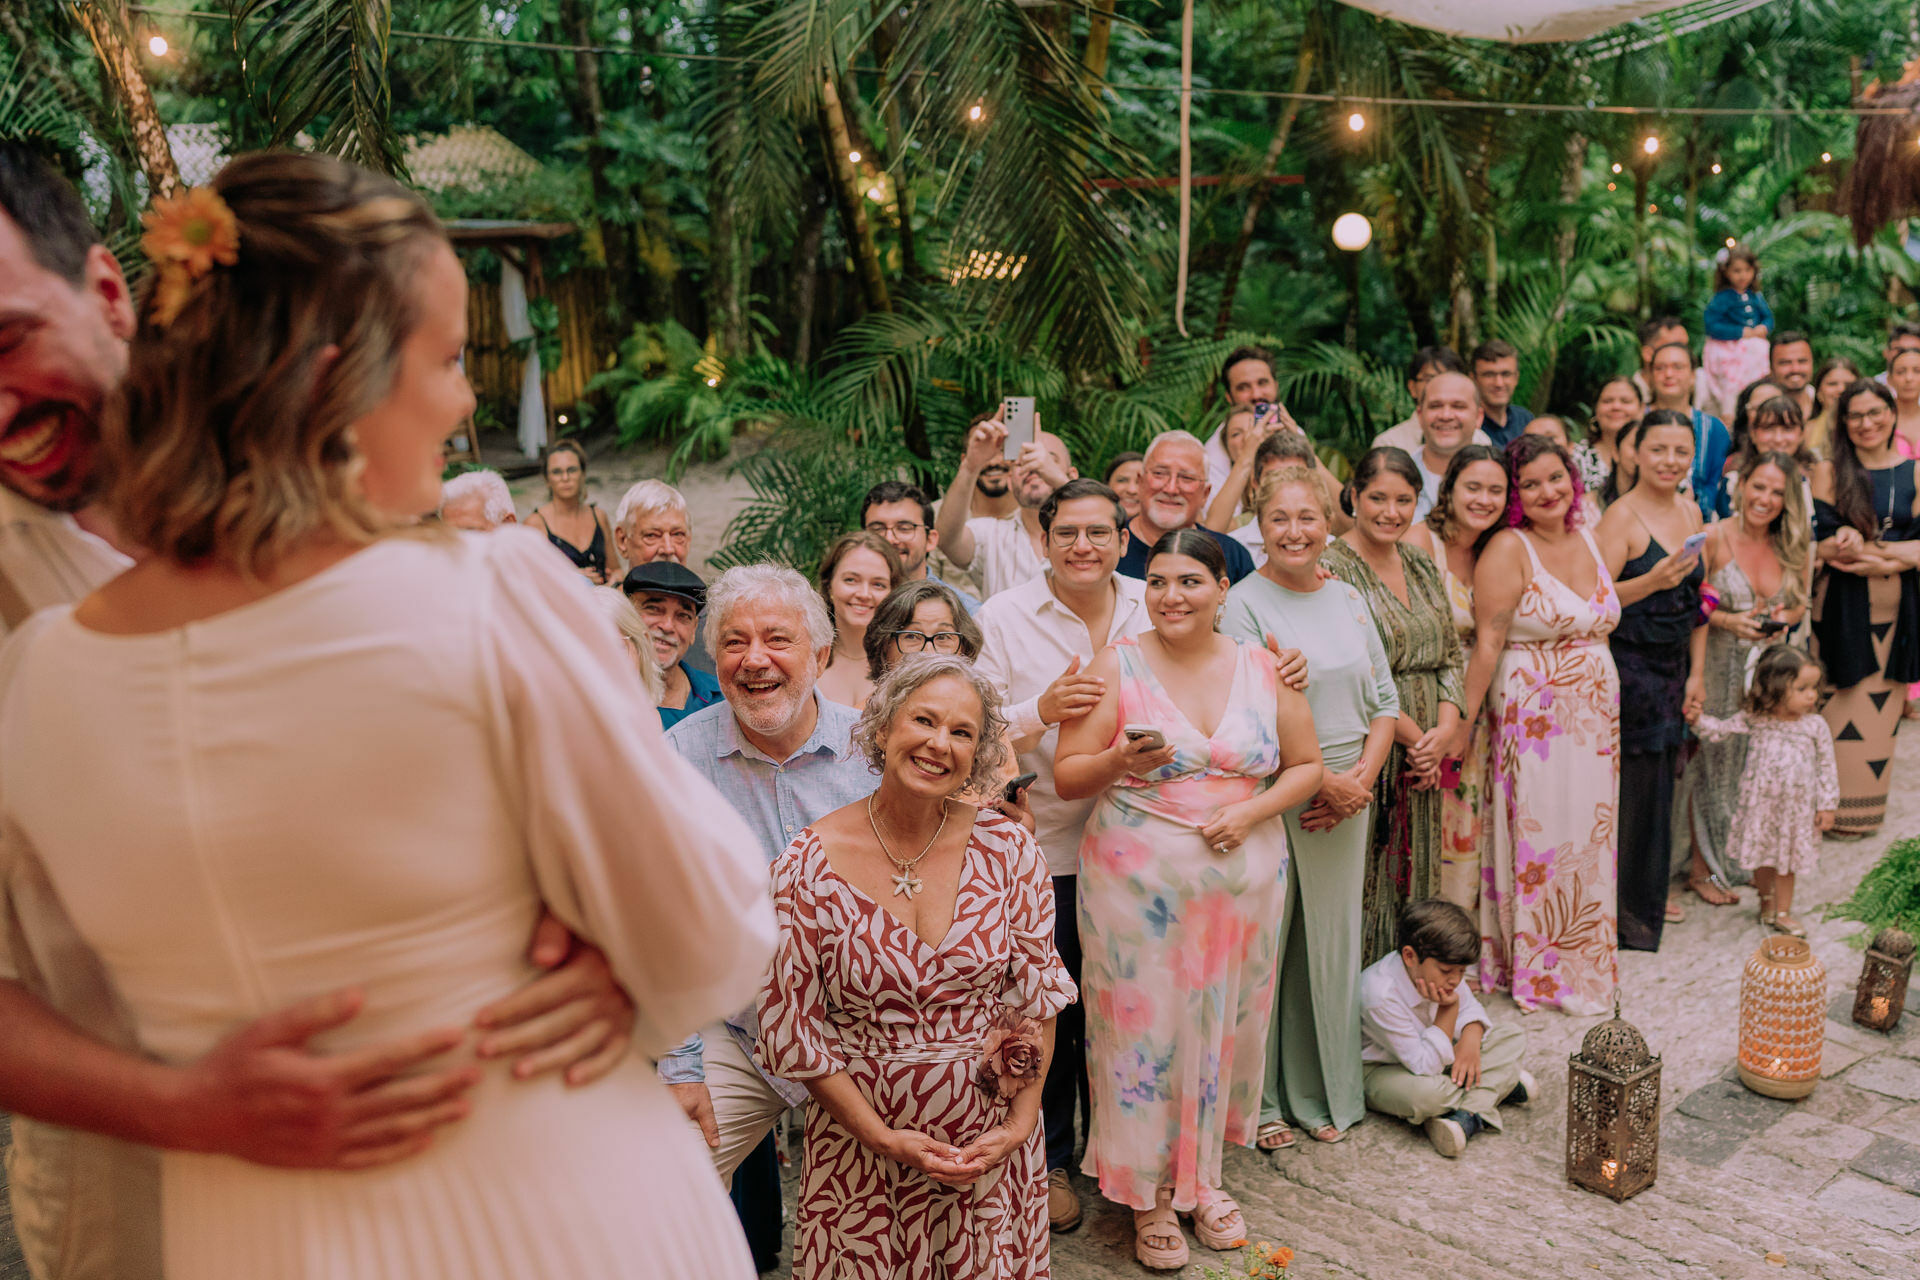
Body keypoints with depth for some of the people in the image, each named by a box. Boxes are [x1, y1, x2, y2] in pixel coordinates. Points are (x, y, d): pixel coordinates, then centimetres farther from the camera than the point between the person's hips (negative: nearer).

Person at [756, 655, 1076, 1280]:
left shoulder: (1007, 848, -8)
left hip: (993, 1135, 2)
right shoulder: (809, 864, -13)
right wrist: (884, 1138, -12)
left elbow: (1038, 993, 0)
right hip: (863, 1142, -2)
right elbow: (791, 1029, -9)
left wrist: (1021, 1121, -7)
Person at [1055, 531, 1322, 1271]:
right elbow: (1066, 779, -4)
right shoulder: (1117, 666, -4)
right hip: (1139, 883, -2)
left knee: (1222, 1023, 11)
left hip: (1242, 876, 3)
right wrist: (1121, 761, -24)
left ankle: (1202, 1175, 34)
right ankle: (1150, 1196, 23)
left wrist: (1250, 812, -8)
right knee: (1145, 1025, 3)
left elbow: (1306, 766, 9)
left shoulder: (1263, 668, 4)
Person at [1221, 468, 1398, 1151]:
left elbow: (1384, 699, 10)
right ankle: (1258, 1099, 18)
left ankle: (1321, 1094, 28)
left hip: (1347, 796, 5)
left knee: (1330, 942, 12)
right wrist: (1322, 781, -13)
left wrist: (1360, 778, -4)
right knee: (1264, 941, 2)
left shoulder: (1349, 599, 10)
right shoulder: (1244, 604, -8)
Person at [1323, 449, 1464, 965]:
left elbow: (1450, 655, 12)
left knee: (1413, 877, 14)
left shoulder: (1423, 566, 12)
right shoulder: (1331, 569, -12)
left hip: (1423, 754, 7)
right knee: (1363, 885, 0)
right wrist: (1412, 735, -14)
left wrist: (1445, 729, -4)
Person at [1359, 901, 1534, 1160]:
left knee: (1515, 1038, -3)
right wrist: (1448, 1009, -34)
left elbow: (1469, 1008, 5)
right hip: (1382, 1069, -8)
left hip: (1430, 1054, 8)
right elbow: (1424, 1065, -32)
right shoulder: (1380, 997, -37)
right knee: (1426, 1092, -43)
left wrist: (1470, 1039, -19)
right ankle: (1501, 1085, -14)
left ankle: (1467, 1116, -20)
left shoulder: (1440, 968, -14)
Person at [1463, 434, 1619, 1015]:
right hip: (1534, 719, -7)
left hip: (1594, 719, 7)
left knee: (1588, 841, 13)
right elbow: (1488, 643, -16)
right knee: (1537, 842, 1)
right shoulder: (1508, 549, -12)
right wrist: (1463, 719, -19)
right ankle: (1536, 972, 15)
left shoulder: (1587, 538, 9)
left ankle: (1582, 963, 29)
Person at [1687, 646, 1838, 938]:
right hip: (1759, 802, 0)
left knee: (1787, 860, 12)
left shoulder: (1816, 726, -9)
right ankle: (1766, 898, 40)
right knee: (1761, 857, 16)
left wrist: (1827, 805, -2)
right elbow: (1721, 729, 2)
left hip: (1797, 807, 0)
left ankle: (1782, 913, 27)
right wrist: (1697, 719, -15)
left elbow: (1827, 767, -3)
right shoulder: (1753, 719, -11)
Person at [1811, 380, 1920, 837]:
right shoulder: (1829, 473, -1)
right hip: (1839, 607, -3)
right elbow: (1822, 545, -9)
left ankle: (1865, 810, 21)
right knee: (1837, 705, -1)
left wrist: (1875, 556, -17)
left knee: (1880, 709, 9)